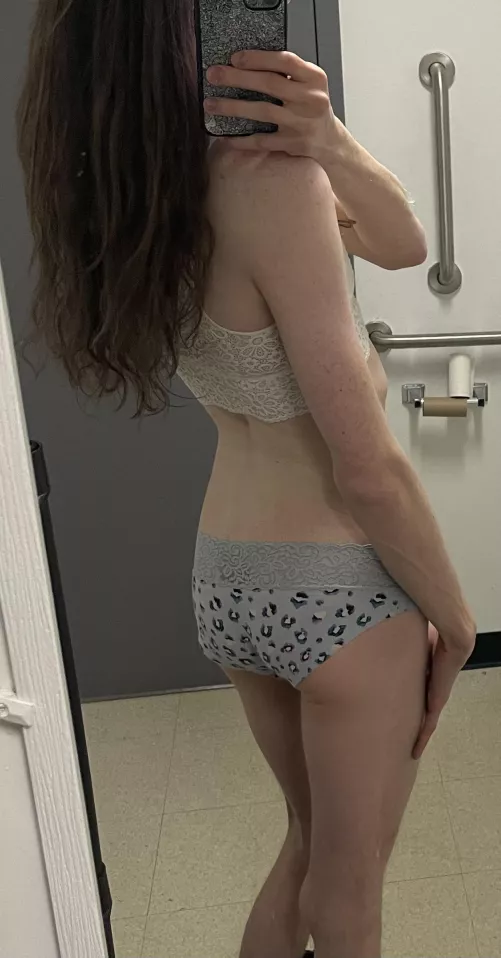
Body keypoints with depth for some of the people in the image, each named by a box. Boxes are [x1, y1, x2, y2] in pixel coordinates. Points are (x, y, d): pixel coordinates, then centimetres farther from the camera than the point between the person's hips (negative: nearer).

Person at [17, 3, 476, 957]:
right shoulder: (267, 179, -23)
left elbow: (402, 243, 2)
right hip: (341, 591, -7)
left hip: (224, 584, 7)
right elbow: (367, 471, -21)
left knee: (311, 841, 29)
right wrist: (454, 614, -6)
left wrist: (327, 144, -17)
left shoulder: (142, 184, 1)